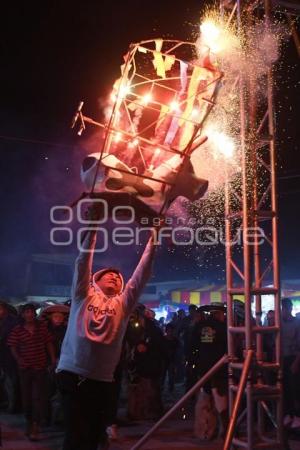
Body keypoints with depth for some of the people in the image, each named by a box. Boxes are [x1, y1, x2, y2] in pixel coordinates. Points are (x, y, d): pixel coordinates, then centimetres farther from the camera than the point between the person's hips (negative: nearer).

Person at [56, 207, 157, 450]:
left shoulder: (122, 303, 13)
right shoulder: (84, 295, 7)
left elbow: (142, 275, 6)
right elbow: (83, 261, -2)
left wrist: (152, 239, 0)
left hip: (103, 380, 4)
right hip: (74, 375, -4)